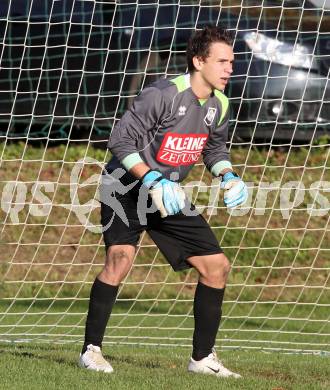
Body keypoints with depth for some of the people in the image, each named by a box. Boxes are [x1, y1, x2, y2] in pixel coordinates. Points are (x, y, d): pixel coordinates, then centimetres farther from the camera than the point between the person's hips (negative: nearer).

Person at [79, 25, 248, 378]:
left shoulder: (219, 105, 0)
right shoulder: (163, 94, -23)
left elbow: (214, 147, 18)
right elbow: (120, 140, -22)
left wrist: (228, 176, -1)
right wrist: (152, 180, -29)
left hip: (169, 193, 7)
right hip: (126, 187, -7)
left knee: (216, 266, 1)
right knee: (121, 258, -28)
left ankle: (202, 357, 13)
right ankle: (91, 350, -17)